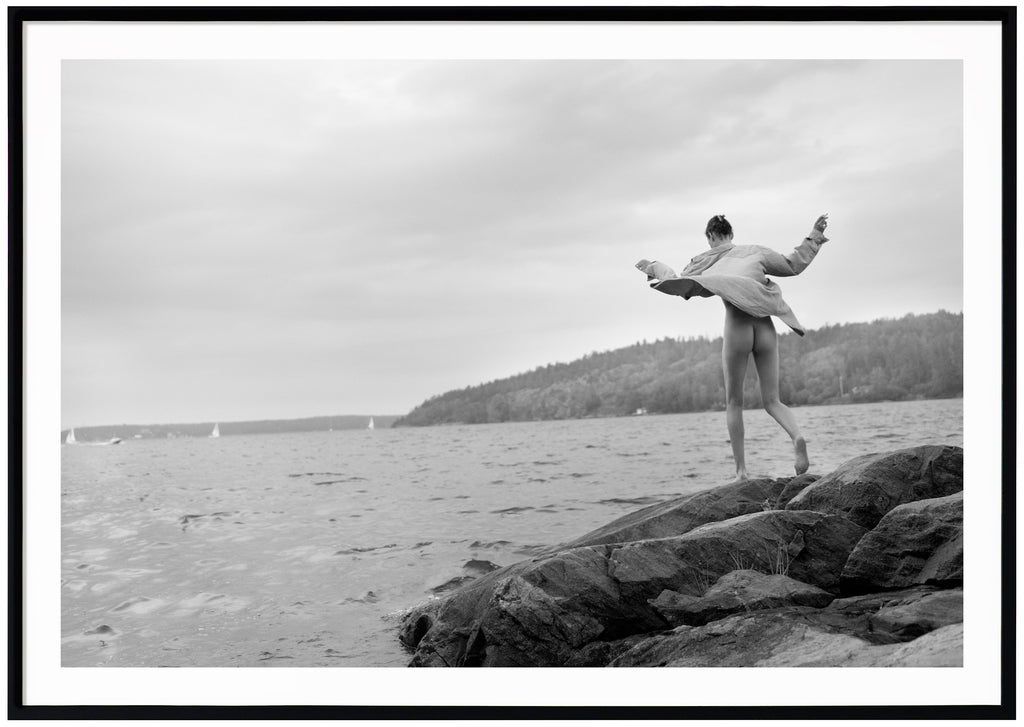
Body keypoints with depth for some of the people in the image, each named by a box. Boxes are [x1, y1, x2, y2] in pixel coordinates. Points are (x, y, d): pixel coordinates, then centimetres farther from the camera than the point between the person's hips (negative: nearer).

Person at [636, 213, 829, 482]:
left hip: (737, 327, -2)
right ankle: (797, 437, -22)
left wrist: (655, 266, 33)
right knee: (772, 401, 10)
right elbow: (794, 264, 25)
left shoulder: (708, 260, 12)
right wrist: (814, 235, 37)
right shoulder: (755, 252, 18)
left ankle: (741, 470, 7)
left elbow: (677, 284, 16)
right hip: (766, 328, 3)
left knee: (734, 403, 12)